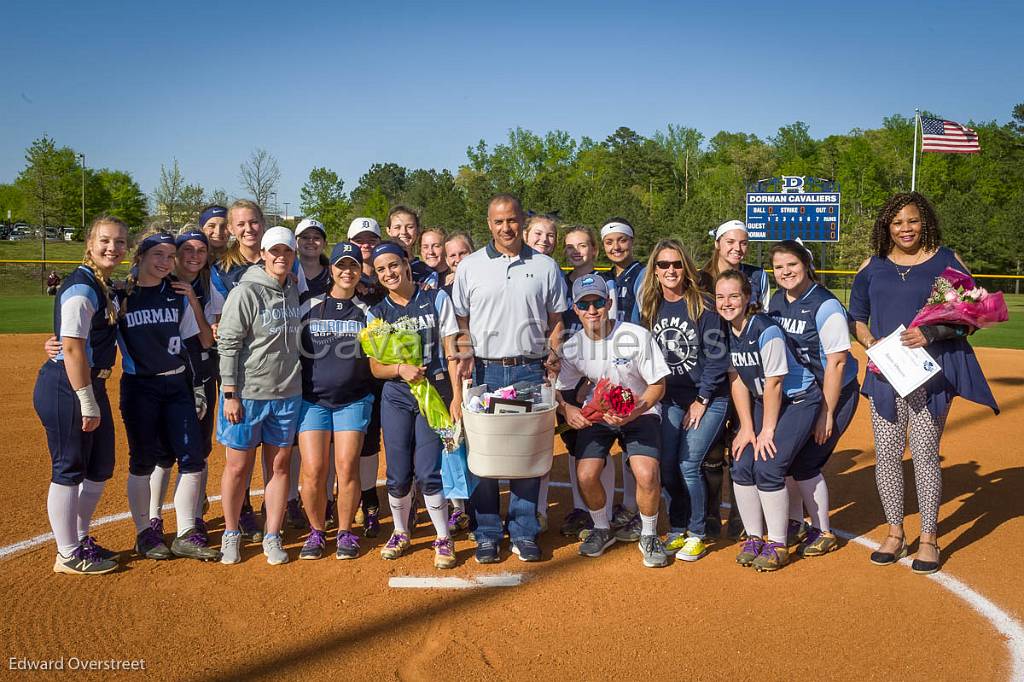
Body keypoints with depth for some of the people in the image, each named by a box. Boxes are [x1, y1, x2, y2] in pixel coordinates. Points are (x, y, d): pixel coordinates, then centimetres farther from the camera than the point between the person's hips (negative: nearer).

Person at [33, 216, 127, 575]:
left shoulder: (105, 286, 13)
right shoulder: (81, 287, -16)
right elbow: (72, 348, -22)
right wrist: (87, 403, -22)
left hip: (92, 385, 10)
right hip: (66, 388, -10)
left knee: (100, 468, 16)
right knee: (69, 471, 1)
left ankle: (80, 541, 32)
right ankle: (68, 555, 13)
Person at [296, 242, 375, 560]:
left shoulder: (366, 312, 9)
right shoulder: (309, 307, 7)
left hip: (354, 399, 0)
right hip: (312, 399, 0)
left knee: (347, 467, -6)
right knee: (313, 471, -7)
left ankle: (345, 532, 12)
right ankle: (317, 531, 14)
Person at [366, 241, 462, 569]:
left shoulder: (437, 299, 0)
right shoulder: (376, 314, 6)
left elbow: (451, 352, -1)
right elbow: (376, 367, 5)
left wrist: (457, 396, -8)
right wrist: (401, 369, -15)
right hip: (395, 397, 3)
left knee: (428, 473, -8)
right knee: (398, 475, 6)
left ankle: (443, 539, 10)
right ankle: (400, 533, 28)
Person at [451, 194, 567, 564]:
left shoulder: (545, 267, 9)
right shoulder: (470, 266, 8)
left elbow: (556, 321, 13)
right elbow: (460, 320, 9)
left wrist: (554, 354, -4)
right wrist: (465, 351, -8)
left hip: (530, 372, 0)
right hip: (484, 371, 0)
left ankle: (524, 533, 15)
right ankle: (487, 534, 13)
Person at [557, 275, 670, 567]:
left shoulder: (637, 336, -18)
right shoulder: (572, 347, -9)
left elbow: (658, 385, -11)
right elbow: (558, 389, -1)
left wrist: (635, 411, -28)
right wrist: (566, 408, -24)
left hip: (640, 413, -3)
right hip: (597, 415, 3)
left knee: (647, 475, -23)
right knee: (585, 476, -16)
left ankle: (649, 536, 6)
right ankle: (602, 529, 15)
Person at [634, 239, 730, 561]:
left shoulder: (704, 305, -10)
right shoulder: (647, 308, 4)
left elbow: (716, 356, -11)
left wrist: (701, 400, -11)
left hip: (709, 398, -4)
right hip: (670, 399, 5)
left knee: (688, 465, -11)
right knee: (666, 466, 0)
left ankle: (696, 535, 7)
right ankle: (677, 530, 19)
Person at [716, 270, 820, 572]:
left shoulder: (766, 331, -25)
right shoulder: (725, 332, -4)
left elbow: (773, 383, -21)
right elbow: (737, 380, 1)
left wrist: (768, 430, -16)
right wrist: (746, 427, -2)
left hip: (798, 401, -7)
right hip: (762, 401, 7)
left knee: (768, 467, -16)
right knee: (741, 466, -4)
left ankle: (777, 545, -1)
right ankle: (754, 538, 12)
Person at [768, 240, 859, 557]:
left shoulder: (825, 306, -20)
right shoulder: (775, 301, 1)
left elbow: (836, 363, -21)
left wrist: (827, 413, -21)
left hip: (834, 393, -6)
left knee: (804, 464, -8)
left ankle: (824, 534, 13)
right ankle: (796, 524, 26)